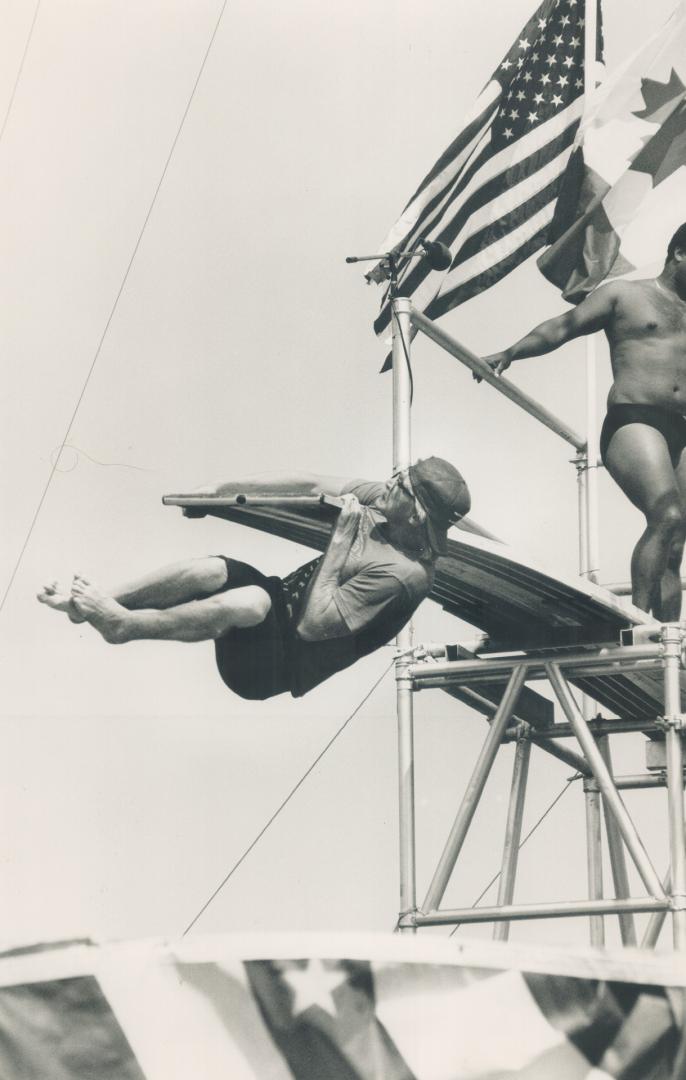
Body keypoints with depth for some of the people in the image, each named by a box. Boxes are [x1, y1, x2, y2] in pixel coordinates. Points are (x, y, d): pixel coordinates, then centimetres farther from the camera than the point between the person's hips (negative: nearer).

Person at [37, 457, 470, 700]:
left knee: (248, 602, -36)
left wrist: (341, 540, -23)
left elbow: (312, 624, -27)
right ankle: (86, 601, -10)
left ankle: (122, 624, -24)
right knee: (210, 569, -15)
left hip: (288, 661, -9)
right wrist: (228, 487, 7)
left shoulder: (404, 573, -26)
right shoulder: (382, 500, -1)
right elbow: (313, 485, 8)